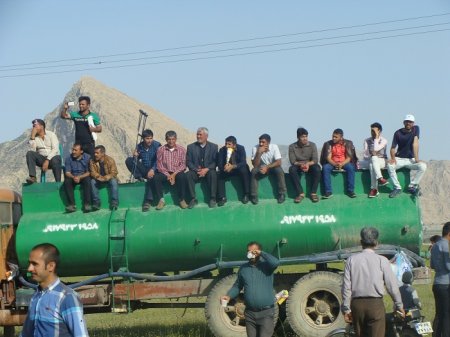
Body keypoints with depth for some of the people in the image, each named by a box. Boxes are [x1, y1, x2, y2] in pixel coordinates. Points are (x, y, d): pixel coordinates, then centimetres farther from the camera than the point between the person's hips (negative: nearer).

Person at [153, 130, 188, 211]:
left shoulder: (182, 150, 0)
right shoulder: (161, 150, 1)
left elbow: (183, 165, -4)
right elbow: (159, 165, -2)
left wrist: (174, 174, -18)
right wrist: (168, 175, -14)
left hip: (177, 172, -1)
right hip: (165, 172, 1)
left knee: (182, 176, -34)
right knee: (156, 177, -29)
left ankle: (182, 199, -21)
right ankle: (161, 200, -16)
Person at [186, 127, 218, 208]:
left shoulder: (213, 147, 5)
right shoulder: (191, 147, 7)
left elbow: (215, 162, -2)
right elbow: (188, 162, 2)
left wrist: (206, 169, -18)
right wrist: (197, 170, -16)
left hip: (208, 171, -1)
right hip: (196, 171, 1)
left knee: (213, 174, -34)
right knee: (188, 175, -30)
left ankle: (212, 199, -29)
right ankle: (193, 199, -27)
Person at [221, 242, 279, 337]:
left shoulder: (266, 265, -3)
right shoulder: (243, 268, 9)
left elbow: (275, 262, -26)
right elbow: (237, 286, 14)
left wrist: (261, 253, -16)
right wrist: (229, 296, -4)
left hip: (266, 312, -5)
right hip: (250, 313, 5)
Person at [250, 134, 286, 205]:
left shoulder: (274, 147, -18)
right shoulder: (255, 148, -17)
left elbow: (278, 162, -22)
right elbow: (255, 165, -21)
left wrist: (267, 167, -33)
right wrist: (259, 153, -33)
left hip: (272, 167, -1)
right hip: (261, 168, 1)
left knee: (279, 170, -32)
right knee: (253, 171, -29)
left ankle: (282, 194, -18)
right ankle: (254, 196, -21)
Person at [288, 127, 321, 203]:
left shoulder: (312, 145, -5)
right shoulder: (292, 146, -6)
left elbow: (315, 160, -11)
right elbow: (292, 161, -11)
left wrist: (308, 164, -33)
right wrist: (301, 164, -31)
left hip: (310, 165, 0)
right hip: (298, 166, 0)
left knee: (317, 168, -34)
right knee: (292, 169, -34)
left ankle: (313, 193, -26)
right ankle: (300, 193, -30)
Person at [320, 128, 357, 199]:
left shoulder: (347, 143, -6)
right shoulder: (328, 144, -4)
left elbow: (349, 158, -10)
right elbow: (328, 158, -9)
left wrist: (342, 164, -30)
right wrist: (335, 164, -30)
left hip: (344, 163, -1)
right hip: (333, 163, 1)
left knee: (351, 167, -33)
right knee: (325, 168, -31)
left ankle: (350, 190, -27)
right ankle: (328, 192, -31)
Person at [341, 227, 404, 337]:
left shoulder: (352, 260, 0)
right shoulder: (381, 260, -5)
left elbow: (346, 286, 0)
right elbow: (392, 285, -2)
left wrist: (346, 309, 6)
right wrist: (399, 305, 10)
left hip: (357, 304, 3)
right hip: (376, 303, -3)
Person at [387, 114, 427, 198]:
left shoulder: (416, 129, -4)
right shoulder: (398, 133, -5)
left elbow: (415, 143, -15)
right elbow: (393, 148, -3)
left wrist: (416, 159, -22)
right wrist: (393, 158, -24)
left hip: (411, 159, 1)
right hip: (399, 159, -1)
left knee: (423, 166, -27)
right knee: (390, 165, -32)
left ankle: (412, 186, -12)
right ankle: (397, 188, -19)